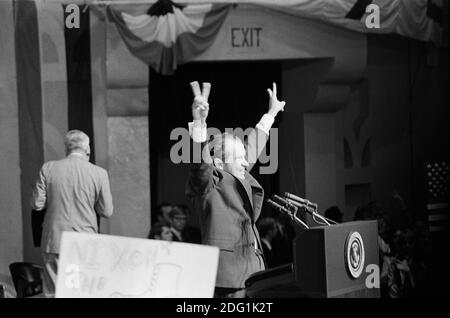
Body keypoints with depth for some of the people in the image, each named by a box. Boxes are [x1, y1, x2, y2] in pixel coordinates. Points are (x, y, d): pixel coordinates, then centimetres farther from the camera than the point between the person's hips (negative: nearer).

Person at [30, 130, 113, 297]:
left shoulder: (48, 169, -2)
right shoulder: (99, 173, -4)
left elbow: (37, 204, 0)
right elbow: (106, 211, 0)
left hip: (54, 241, 1)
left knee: (54, 292, 4)